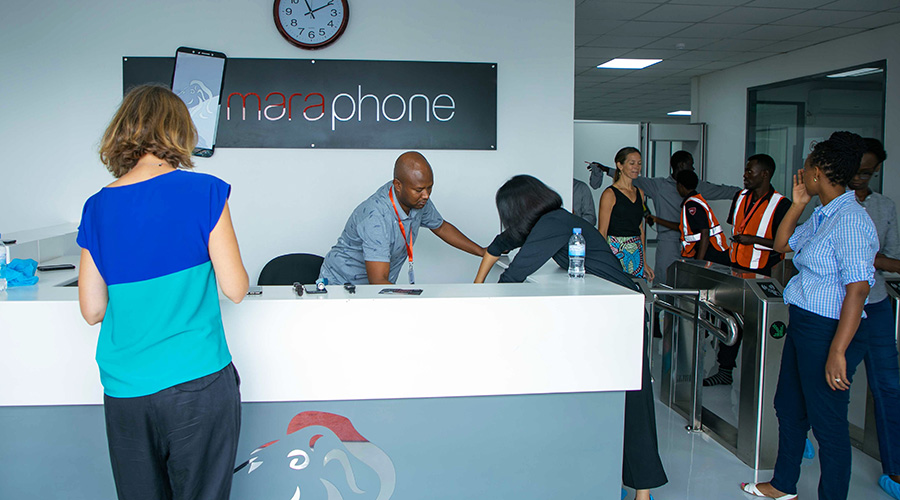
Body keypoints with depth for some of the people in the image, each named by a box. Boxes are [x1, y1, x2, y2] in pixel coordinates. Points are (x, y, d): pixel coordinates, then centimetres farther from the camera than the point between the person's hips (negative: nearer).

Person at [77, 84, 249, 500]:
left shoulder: (97, 207, 2)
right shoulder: (204, 192, -9)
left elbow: (92, 310, 6)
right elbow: (235, 289, -7)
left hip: (123, 391, 4)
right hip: (197, 382, -4)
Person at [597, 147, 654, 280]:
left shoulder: (639, 193, 14)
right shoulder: (610, 194, -6)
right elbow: (602, 232, -8)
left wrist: (644, 263, 16)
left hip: (636, 253, 6)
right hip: (616, 253, -6)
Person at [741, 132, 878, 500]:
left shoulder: (850, 221, -20)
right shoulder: (822, 216, 10)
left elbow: (857, 290, -25)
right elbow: (782, 244, 25)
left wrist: (837, 352, -28)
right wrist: (798, 204, 13)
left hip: (829, 331, -10)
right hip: (802, 325, 10)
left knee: (828, 422, 2)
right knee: (789, 407, 21)